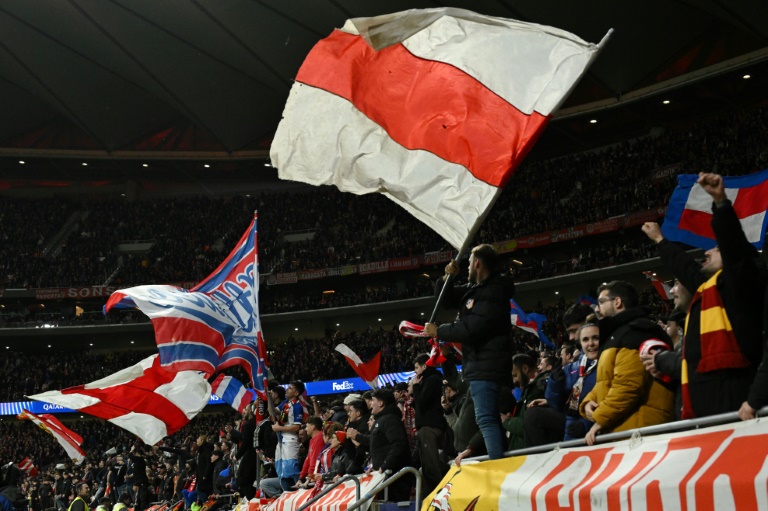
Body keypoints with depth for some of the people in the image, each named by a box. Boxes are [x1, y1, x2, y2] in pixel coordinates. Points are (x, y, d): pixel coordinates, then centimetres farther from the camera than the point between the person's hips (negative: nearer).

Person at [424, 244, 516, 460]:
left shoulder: (493, 292, -18)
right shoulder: (475, 288, 14)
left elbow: (472, 328, -25)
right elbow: (445, 299, 25)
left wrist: (438, 331, -13)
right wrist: (447, 278, 5)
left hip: (486, 365, -11)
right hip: (481, 363, 11)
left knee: (486, 418, -16)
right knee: (490, 418, 16)